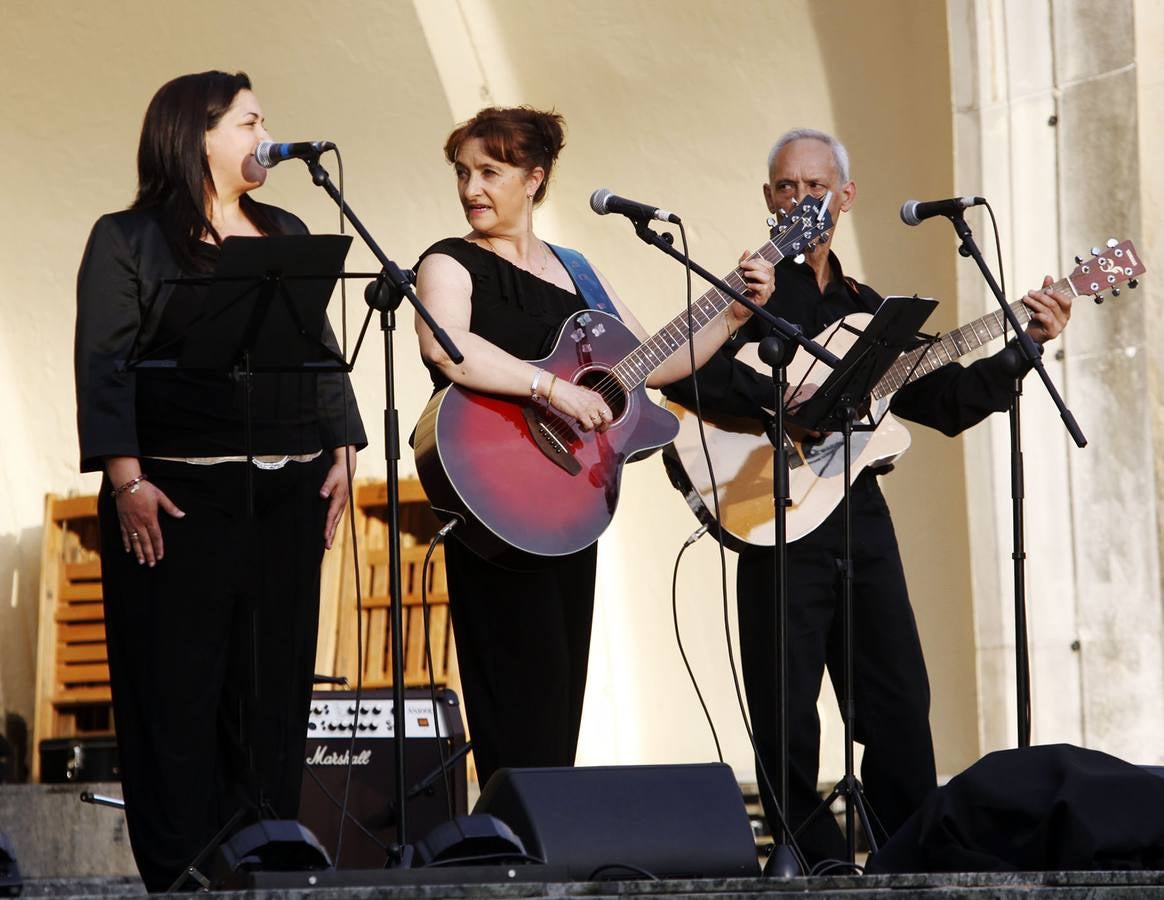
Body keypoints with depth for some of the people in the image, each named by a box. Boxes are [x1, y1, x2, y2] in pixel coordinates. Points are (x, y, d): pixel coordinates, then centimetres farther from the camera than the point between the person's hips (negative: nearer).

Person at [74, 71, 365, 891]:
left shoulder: (287, 235, 17)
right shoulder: (129, 240, 0)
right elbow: (105, 367, -6)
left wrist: (342, 453, 8)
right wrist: (126, 479, -16)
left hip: (288, 493, 5)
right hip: (180, 495, -5)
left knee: (275, 686, 5)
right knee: (178, 690, -4)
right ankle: (182, 875, 0)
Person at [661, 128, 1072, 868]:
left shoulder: (867, 308, 19)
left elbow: (945, 404, 16)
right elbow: (683, 369, -17)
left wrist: (1026, 345, 7)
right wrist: (782, 399, -26)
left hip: (863, 521, 5)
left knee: (900, 708, 4)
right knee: (788, 718, -3)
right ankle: (814, 868, 5)